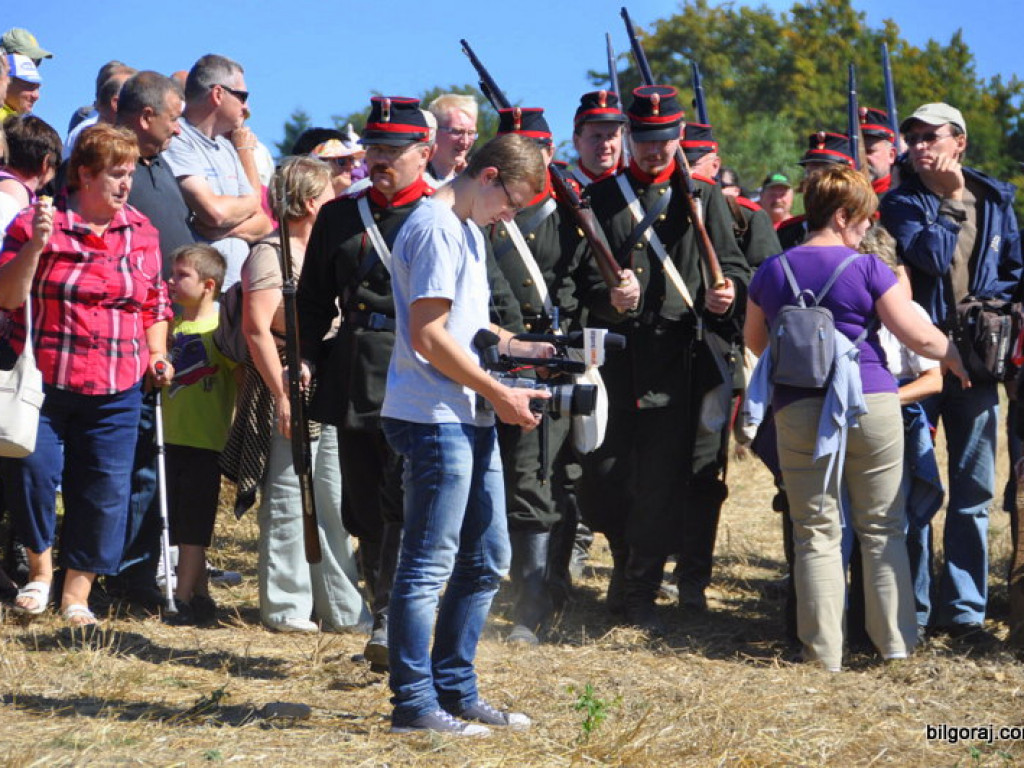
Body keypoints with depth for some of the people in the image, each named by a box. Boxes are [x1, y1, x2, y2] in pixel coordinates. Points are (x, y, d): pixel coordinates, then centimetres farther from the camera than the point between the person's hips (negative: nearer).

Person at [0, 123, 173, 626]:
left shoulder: (140, 231, 10)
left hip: (115, 394, 3)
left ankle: (76, 596, 13)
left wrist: (157, 355, 5)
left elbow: (155, 304, 19)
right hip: (43, 383, -3)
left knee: (103, 491, 1)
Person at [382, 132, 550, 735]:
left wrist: (520, 348, 15)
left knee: (487, 560, 14)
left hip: (471, 420, 11)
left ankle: (457, 692, 22)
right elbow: (430, 336, -19)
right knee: (429, 567, -5)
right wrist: (500, 393, -15)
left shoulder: (469, 229, 18)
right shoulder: (437, 229, -14)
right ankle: (414, 703, 0)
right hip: (435, 419, -11)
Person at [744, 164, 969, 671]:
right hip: (872, 407, -2)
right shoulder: (867, 268, -5)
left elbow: (753, 338, 20)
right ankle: (896, 643, 11)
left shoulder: (770, 273, 6)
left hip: (797, 412, 2)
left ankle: (824, 652, 2)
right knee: (883, 529, 9)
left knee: (816, 534, 5)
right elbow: (917, 335, -4)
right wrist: (960, 361, 14)